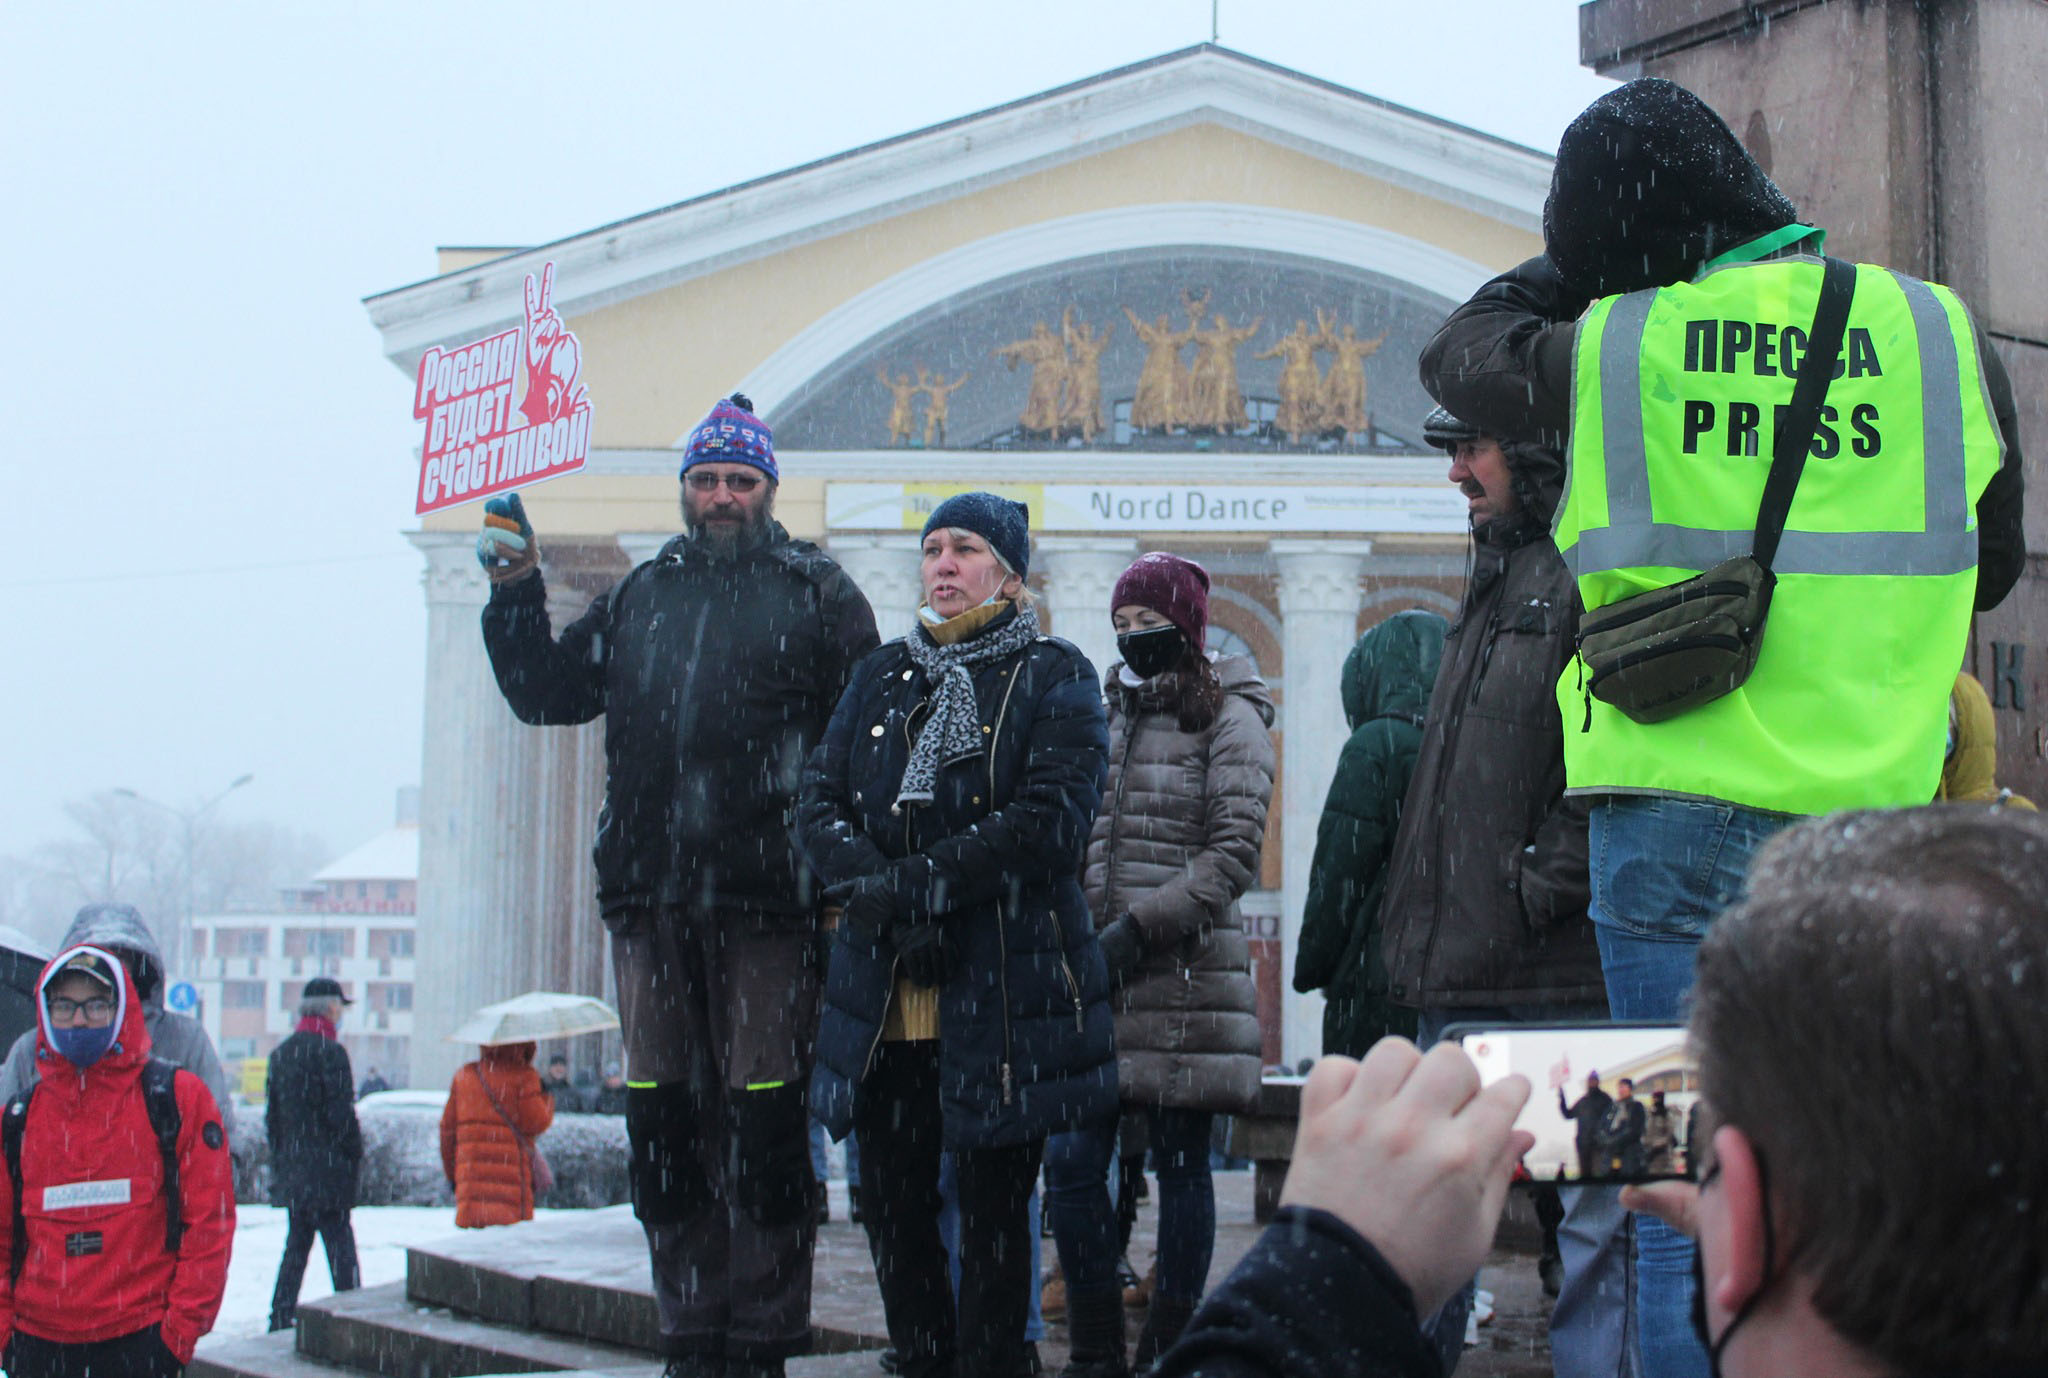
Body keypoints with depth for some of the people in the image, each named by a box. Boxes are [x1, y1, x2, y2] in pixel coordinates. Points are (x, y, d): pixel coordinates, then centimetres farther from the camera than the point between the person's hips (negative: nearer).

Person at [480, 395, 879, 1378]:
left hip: (764, 899, -4)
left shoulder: (816, 593, 5)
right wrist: (516, 591, 11)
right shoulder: (642, 596, 19)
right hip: (650, 898, 5)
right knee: (662, 1122, 5)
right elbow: (548, 693, 23)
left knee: (763, 1124, -4)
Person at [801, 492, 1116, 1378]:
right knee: (891, 1207, 7)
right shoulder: (880, 678, 17)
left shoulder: (1055, 679, 3)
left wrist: (919, 883, -17)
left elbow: (1050, 823, -11)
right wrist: (878, 895, -13)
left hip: (1002, 986, -4)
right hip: (883, 989, 5)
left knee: (993, 1212, 0)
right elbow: (821, 805, 6)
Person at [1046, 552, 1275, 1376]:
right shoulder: (1112, 715, 19)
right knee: (1070, 1159, -2)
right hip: (1094, 971, 5)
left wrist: (1138, 929, -15)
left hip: (1184, 973, -5)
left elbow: (1233, 854, -8)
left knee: (1180, 1162, 0)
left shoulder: (1228, 718, 0)